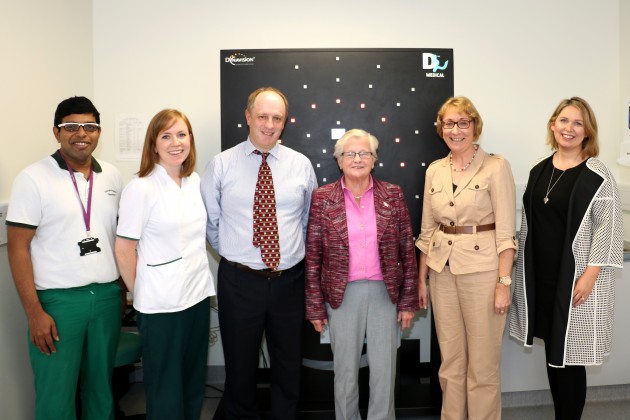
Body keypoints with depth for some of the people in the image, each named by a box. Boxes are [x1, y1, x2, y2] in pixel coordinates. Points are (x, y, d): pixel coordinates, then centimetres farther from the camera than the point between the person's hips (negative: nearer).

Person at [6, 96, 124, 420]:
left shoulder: (112, 176, 6)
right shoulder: (33, 179, -8)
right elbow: (18, 248, -8)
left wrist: (122, 288, 11)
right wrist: (34, 311, -13)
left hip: (107, 295, 4)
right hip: (58, 299, -4)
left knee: (100, 386, 16)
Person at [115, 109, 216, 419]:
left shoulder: (196, 181, 5)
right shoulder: (141, 188, -13)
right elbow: (124, 250, -9)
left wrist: (200, 282, 14)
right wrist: (141, 294, 0)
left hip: (198, 294, 6)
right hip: (161, 303, -5)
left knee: (194, 383, 18)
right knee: (165, 389, 10)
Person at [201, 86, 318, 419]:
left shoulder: (301, 164, 1)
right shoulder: (221, 164, -3)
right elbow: (209, 221, 3)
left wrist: (294, 253, 9)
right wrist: (233, 254, 4)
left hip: (289, 280, 2)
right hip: (239, 280, -1)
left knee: (289, 365, 17)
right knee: (240, 366, 14)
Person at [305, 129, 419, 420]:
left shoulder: (393, 195, 1)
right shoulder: (322, 198, -3)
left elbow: (407, 250, 3)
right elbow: (312, 256, -2)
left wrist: (408, 300, 1)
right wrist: (315, 306, -2)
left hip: (385, 292, 1)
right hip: (342, 294, -1)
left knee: (384, 369, 11)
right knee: (345, 370, 13)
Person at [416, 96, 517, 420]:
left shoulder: (495, 166, -6)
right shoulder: (434, 171, 8)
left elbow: (505, 231, -10)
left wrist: (504, 282, -14)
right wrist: (421, 278, 10)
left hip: (482, 270, -4)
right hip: (442, 271, 5)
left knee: (482, 361, 6)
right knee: (450, 360, 15)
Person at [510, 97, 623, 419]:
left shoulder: (597, 176, -10)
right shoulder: (539, 171, 8)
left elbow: (607, 230, -12)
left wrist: (589, 276, -18)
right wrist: (523, 272, 14)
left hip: (575, 278, -6)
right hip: (541, 276, 6)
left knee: (569, 357, 2)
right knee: (552, 353, 15)